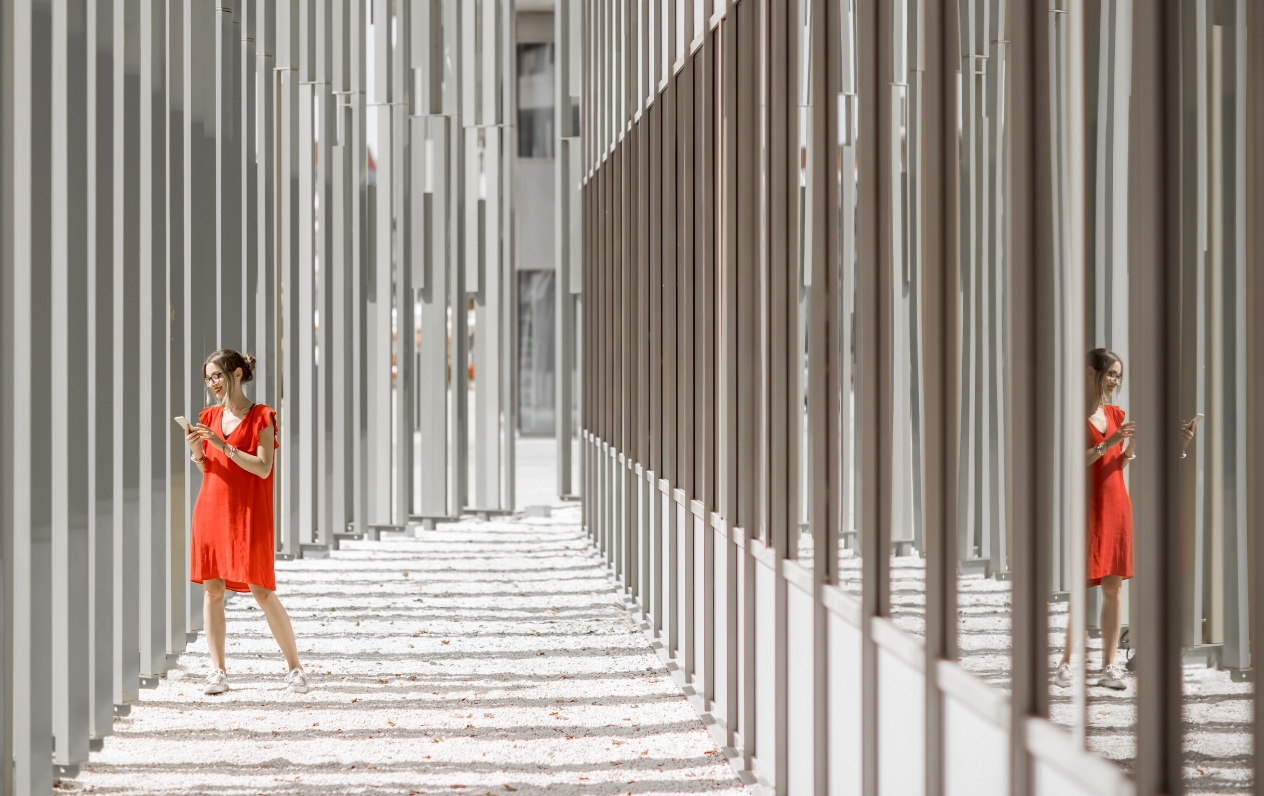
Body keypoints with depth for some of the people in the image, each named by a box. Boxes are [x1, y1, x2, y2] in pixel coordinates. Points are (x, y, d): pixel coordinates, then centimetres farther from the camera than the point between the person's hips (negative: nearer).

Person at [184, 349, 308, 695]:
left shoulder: (261, 418, -4)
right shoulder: (210, 417, 12)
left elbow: (263, 468, -13)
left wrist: (223, 445, -18)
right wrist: (196, 450, -3)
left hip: (248, 514, -5)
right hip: (211, 508, 5)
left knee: (262, 591, -6)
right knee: (212, 589, 1)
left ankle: (294, 667, 4)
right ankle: (218, 671, 7)